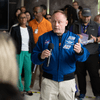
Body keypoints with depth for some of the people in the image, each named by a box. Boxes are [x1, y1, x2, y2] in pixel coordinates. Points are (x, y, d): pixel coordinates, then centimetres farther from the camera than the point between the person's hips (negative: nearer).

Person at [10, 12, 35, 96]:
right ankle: (20, 89, 15)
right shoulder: (15, 29, 0)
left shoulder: (30, 29, 11)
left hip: (28, 53, 3)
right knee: (18, 71, 0)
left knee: (28, 71, 5)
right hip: (19, 52, -3)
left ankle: (27, 88, 19)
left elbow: (32, 42, 13)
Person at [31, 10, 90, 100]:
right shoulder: (44, 38, 1)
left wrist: (80, 51, -33)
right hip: (49, 81, 0)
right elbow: (33, 58, 0)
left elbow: (84, 57, -10)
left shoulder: (74, 38, 1)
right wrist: (41, 56, -23)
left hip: (68, 81, 1)